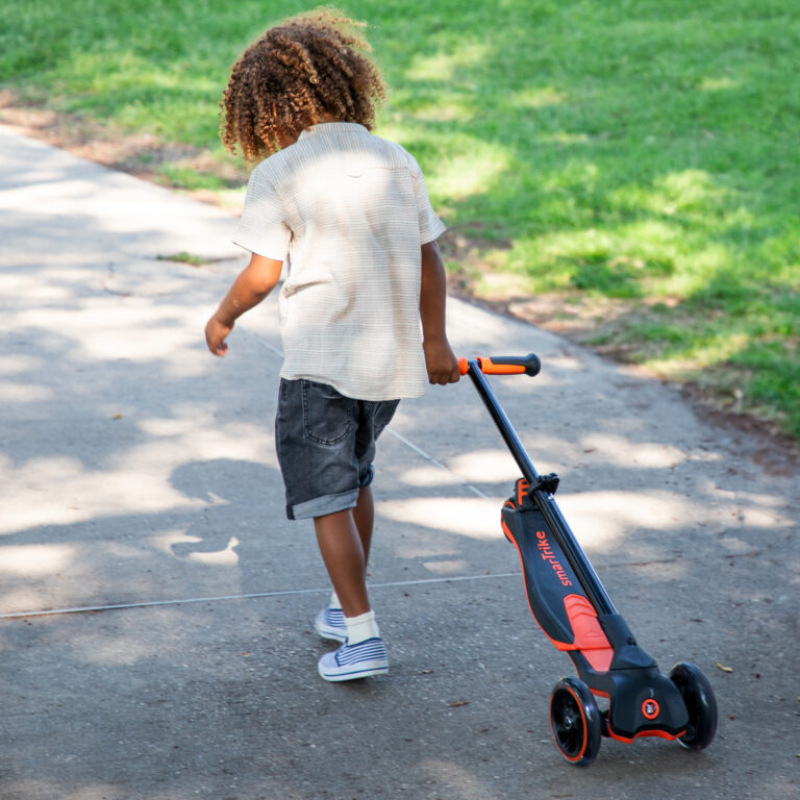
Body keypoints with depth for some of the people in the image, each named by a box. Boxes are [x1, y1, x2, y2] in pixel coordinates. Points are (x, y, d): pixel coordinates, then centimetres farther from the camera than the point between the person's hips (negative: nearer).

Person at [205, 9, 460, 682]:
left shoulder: (278, 173, -10)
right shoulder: (397, 161, 4)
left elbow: (263, 272, -9)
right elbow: (429, 260, 7)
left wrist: (223, 319, 9)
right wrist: (435, 341, 18)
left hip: (321, 362, -6)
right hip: (393, 357, 6)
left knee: (328, 497, 1)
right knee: (356, 479, 24)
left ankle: (362, 636, -5)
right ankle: (349, 607, 34)